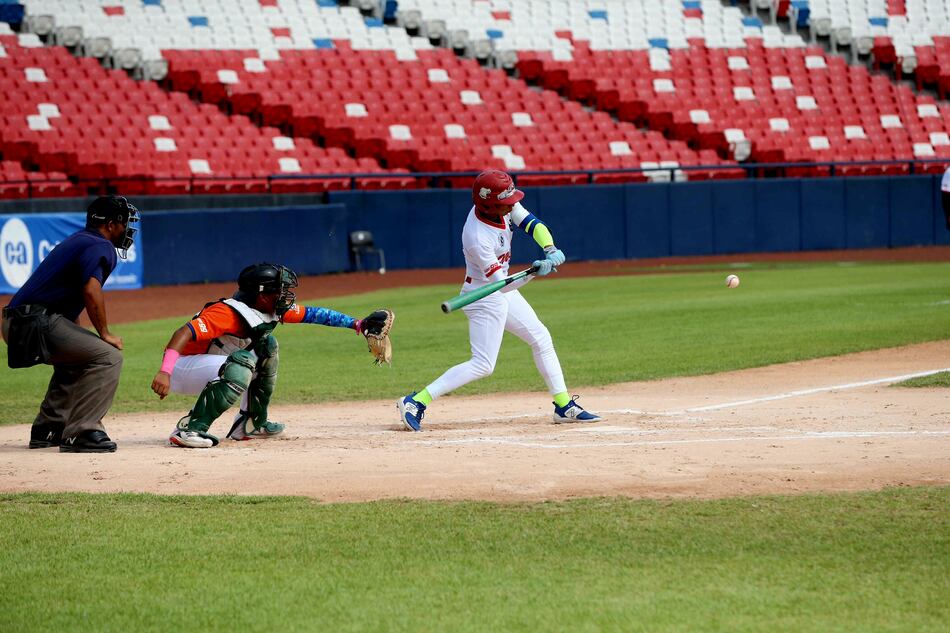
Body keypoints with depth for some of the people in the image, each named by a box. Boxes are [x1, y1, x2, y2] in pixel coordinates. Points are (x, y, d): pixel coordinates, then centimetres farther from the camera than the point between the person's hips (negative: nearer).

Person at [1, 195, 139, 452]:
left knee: (74, 359, 33)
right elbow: (91, 291, -22)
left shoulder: (77, 240, 25)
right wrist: (105, 334, -11)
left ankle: (47, 428, 30)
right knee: (108, 357, -13)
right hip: (37, 323, -10)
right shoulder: (100, 246, -6)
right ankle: (80, 433, -19)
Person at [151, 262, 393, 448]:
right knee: (240, 369, -33)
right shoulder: (228, 313, -27)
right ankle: (189, 429, -34)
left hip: (210, 369, 9)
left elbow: (311, 314, 11)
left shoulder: (272, 309, 1)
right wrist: (164, 372, -49)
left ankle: (250, 424, 17)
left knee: (266, 346, 12)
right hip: (182, 369, -9)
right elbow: (185, 333, -37)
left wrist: (358, 325, 6)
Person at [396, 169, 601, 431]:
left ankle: (564, 406, 22)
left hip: (503, 291, 9)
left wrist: (551, 250, -25)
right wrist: (534, 273, -47)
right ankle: (416, 402, -11)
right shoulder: (477, 237, -33)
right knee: (483, 365, -12)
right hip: (485, 298, -9)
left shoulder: (505, 206, -12)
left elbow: (532, 224, -7)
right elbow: (501, 284, -33)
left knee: (541, 339, 14)